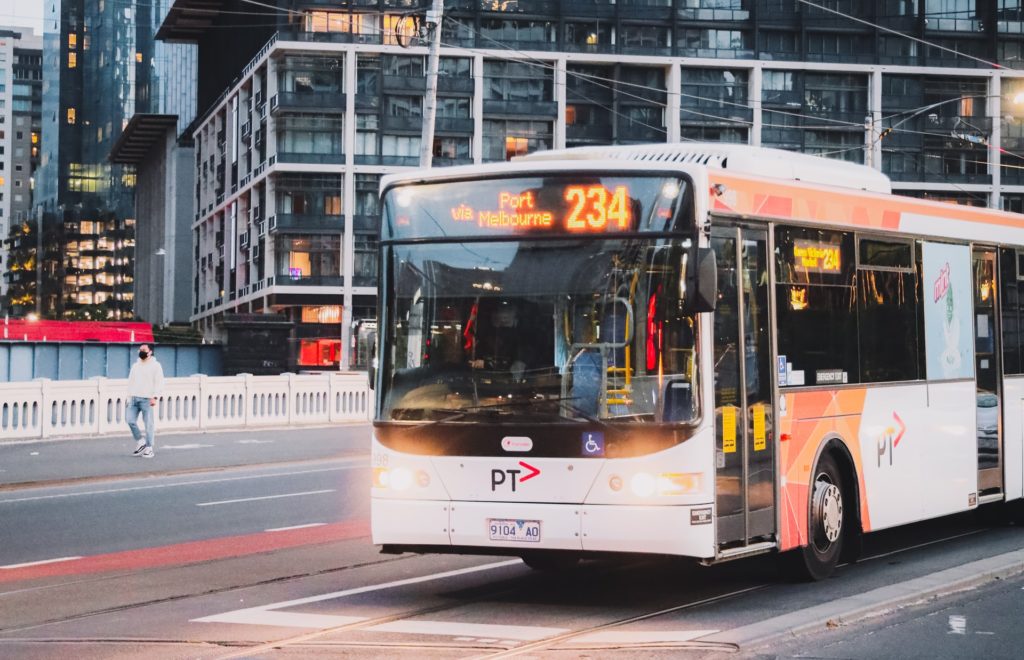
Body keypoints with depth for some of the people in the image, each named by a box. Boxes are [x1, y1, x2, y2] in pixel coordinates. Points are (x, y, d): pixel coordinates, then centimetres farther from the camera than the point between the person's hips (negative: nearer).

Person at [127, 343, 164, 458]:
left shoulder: (155, 365, 1)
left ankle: (149, 448, 1)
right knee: (130, 420, -6)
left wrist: (154, 397, -15)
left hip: (146, 399, -5)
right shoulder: (135, 366, 20)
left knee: (148, 424, -4)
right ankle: (140, 442, 10)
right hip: (134, 398, 6)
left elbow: (159, 382, -6)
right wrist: (129, 396, 12)